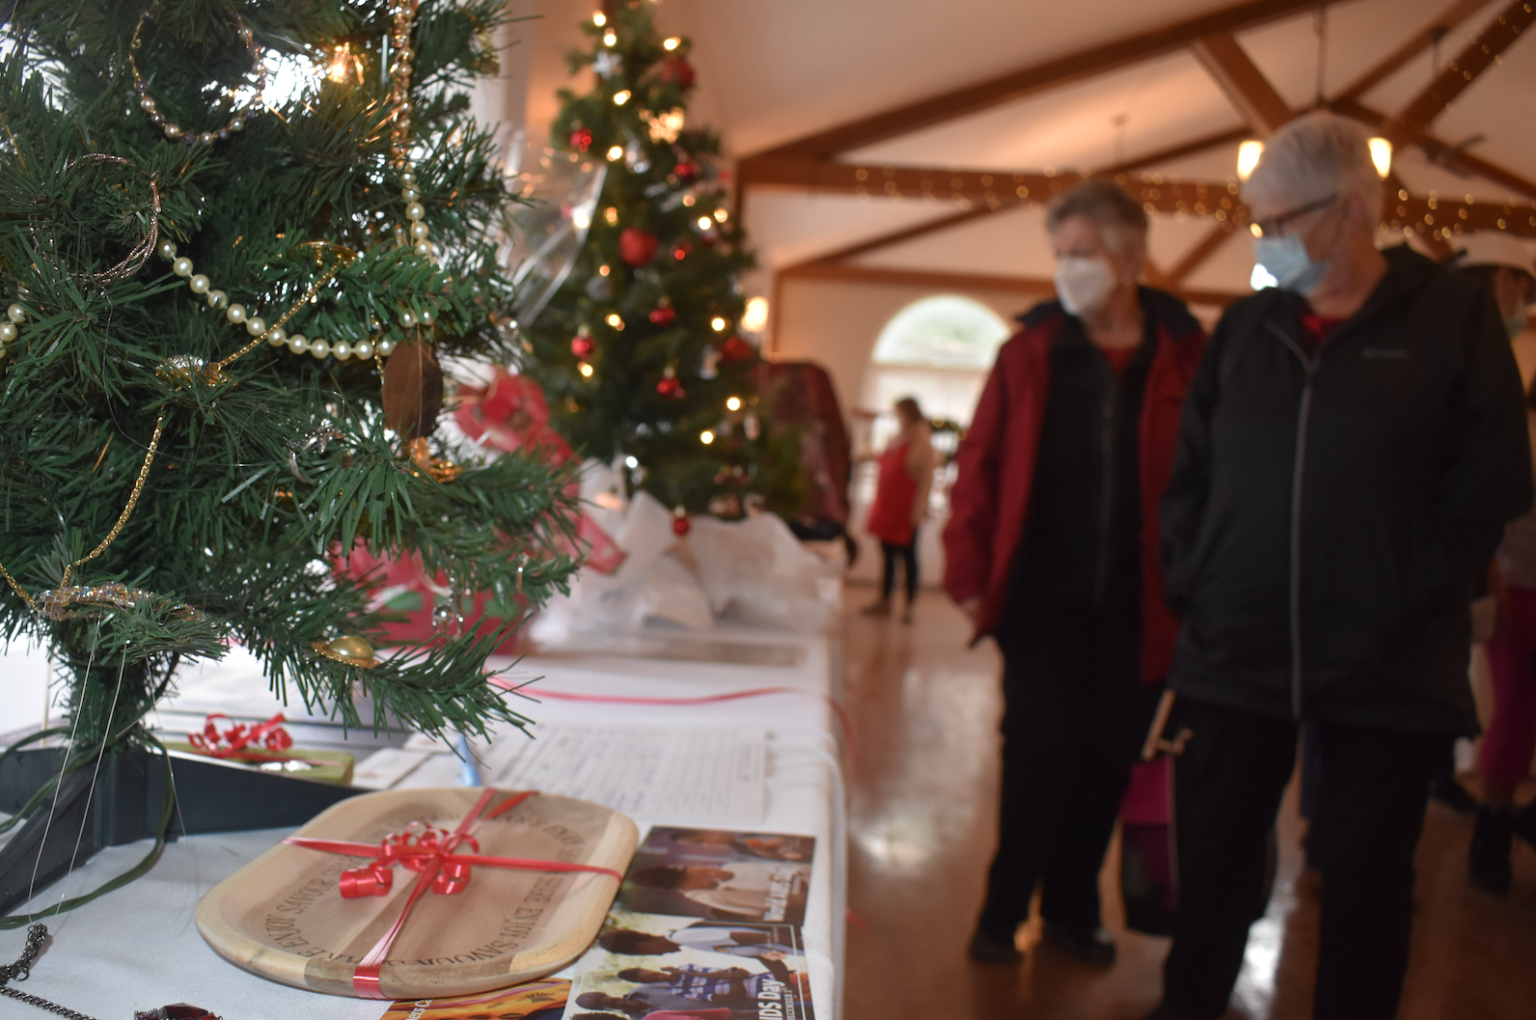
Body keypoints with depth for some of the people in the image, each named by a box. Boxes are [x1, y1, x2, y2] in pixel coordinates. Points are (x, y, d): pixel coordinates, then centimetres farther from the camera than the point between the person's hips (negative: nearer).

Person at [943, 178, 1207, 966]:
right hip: (1043, 598, -1)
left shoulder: (1186, 358, -1)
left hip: (1137, 606, 1)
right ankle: (1005, 907, 22)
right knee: (1041, 753, 0)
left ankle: (1072, 907, 32)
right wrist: (969, 575, -5)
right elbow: (978, 467, 0)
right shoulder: (1031, 352, 2)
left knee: (1106, 762, 12)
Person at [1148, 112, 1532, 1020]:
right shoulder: (1245, 326, 8)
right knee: (1217, 851, 13)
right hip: (1237, 649, 3)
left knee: (1367, 870, 11)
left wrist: (1410, 603, -10)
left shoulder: (1454, 315, -1)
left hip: (1390, 663, -2)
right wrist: (1192, 585, 0)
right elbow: (1189, 473, 9)